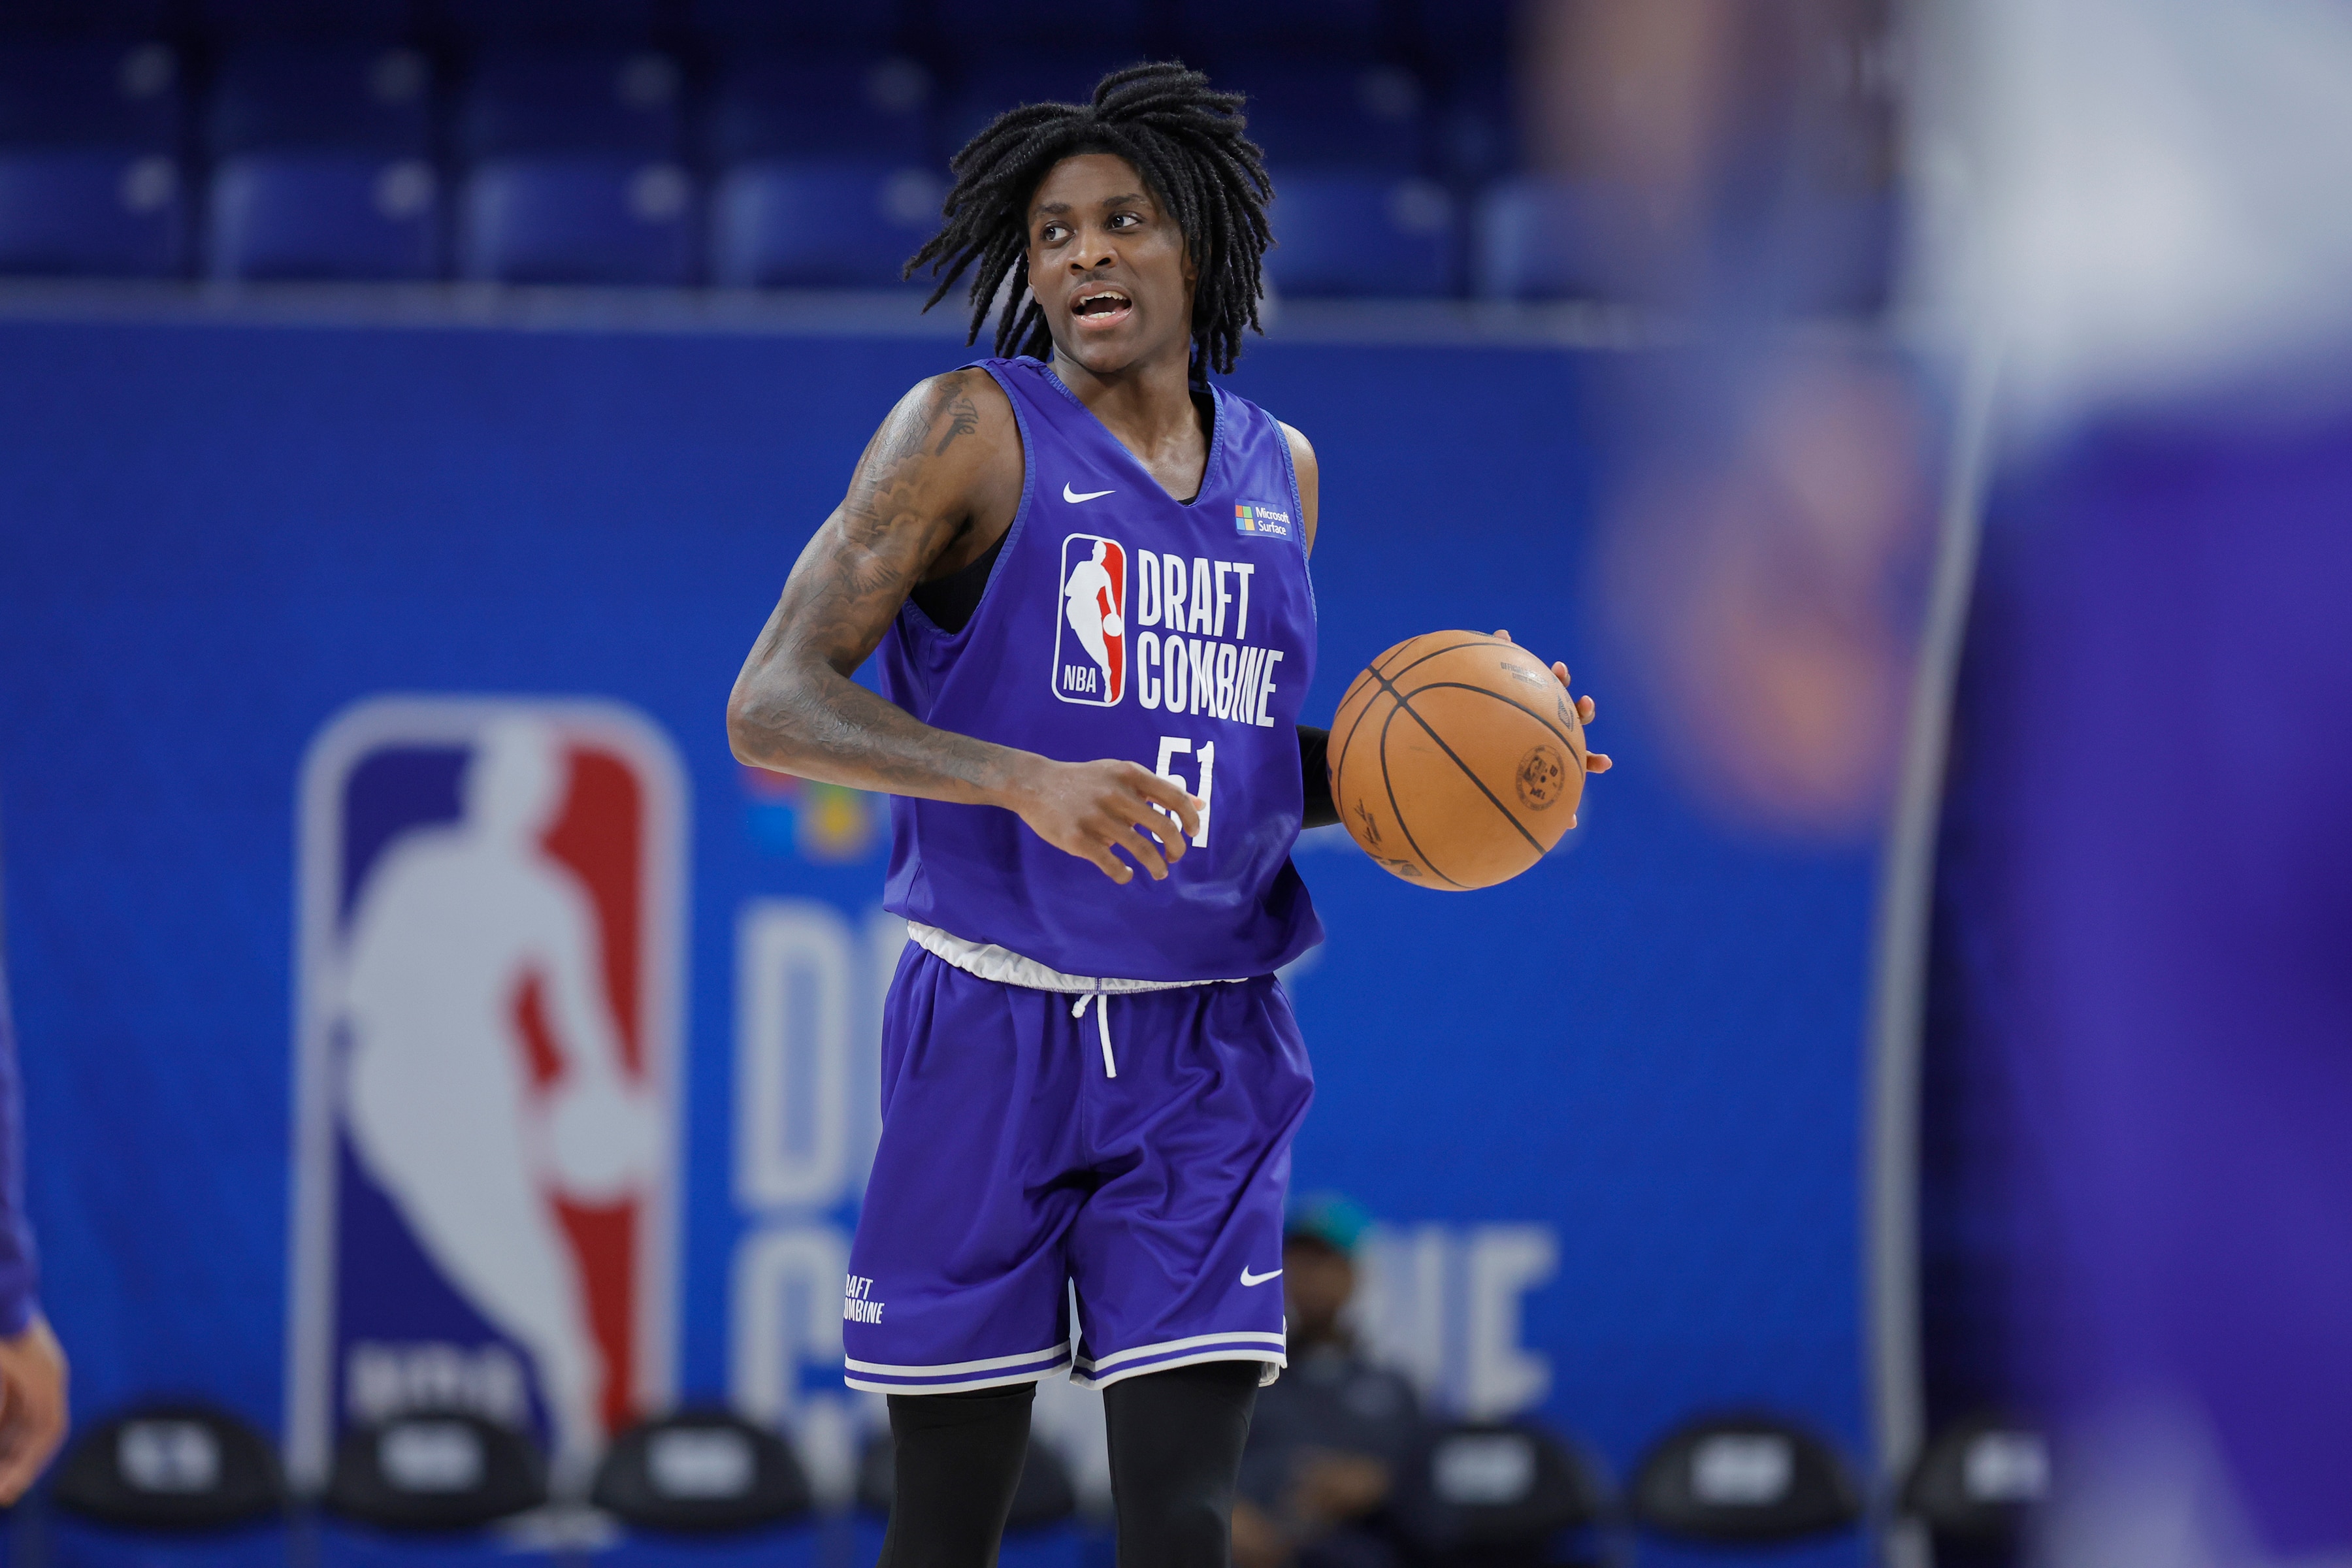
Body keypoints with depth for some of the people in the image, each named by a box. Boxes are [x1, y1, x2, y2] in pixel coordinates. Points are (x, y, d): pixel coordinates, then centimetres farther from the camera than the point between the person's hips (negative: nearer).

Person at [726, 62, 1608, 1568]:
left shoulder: (1278, 470, 11)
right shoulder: (975, 432, -5)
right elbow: (772, 709, -13)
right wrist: (1027, 783, -27)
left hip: (1204, 1058, 3)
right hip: (993, 1037, -3)